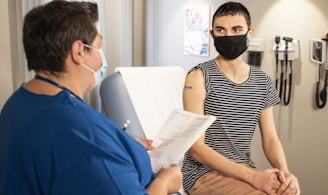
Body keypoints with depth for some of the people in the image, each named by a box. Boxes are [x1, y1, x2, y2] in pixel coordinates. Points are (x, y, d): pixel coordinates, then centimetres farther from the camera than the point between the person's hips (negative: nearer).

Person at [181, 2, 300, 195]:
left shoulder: (263, 82, 6)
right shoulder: (199, 76, -11)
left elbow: (270, 139, 6)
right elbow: (196, 148, -16)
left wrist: (284, 171, -15)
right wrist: (252, 176, -22)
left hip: (245, 169, 5)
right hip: (204, 172, -5)